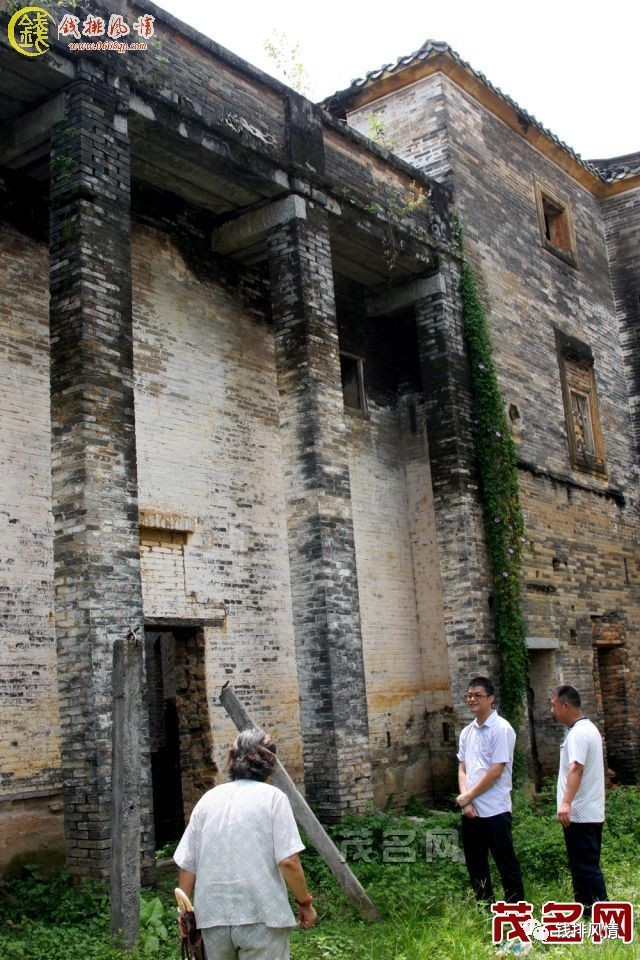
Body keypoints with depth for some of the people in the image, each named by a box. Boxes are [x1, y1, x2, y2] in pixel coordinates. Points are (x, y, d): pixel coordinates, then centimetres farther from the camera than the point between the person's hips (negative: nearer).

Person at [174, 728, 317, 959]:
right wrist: (305, 903, 2)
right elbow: (288, 861, -11)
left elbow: (187, 865, 7)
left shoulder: (207, 799, 7)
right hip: (261, 915, -4)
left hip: (212, 916, 4)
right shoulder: (272, 797, -4)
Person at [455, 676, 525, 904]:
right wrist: (465, 802, -4)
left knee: (506, 865, 2)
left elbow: (496, 771, -15)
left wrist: (468, 796, -9)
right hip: (470, 811, 7)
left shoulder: (501, 729, -11)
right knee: (475, 867, 14)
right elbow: (462, 769, 11)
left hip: (495, 810, -7)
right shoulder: (467, 732, 11)